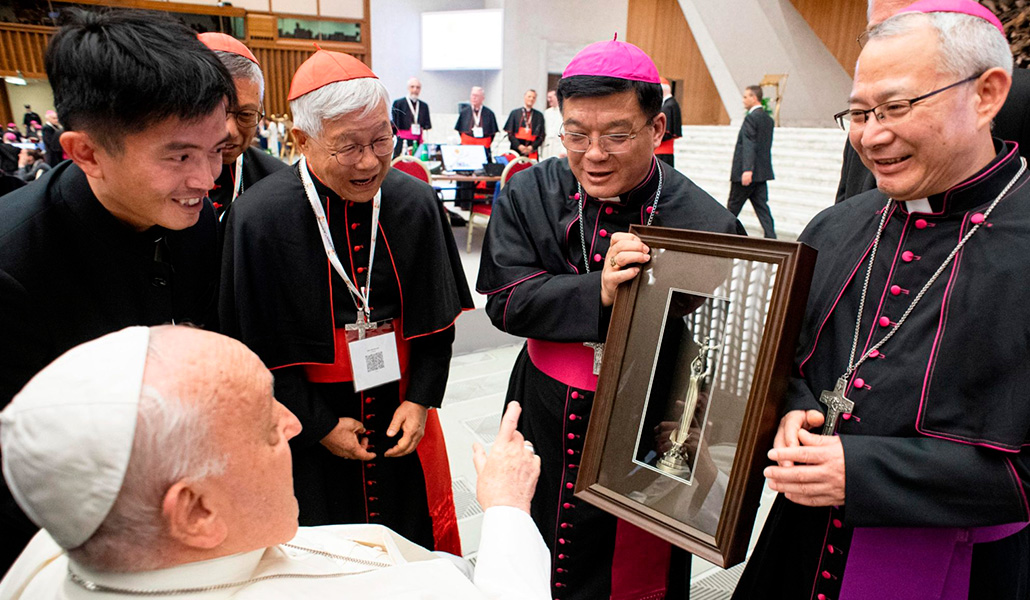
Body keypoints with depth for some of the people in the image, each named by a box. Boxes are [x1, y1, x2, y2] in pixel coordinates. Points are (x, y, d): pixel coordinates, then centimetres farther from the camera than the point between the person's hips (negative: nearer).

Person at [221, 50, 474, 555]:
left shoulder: (416, 202, -9)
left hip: (405, 413, 3)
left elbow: (438, 316, 0)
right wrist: (318, 425, -9)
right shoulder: (257, 219, -18)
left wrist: (421, 400, -6)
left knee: (416, 540, 21)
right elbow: (259, 348, -11)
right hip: (309, 432, -2)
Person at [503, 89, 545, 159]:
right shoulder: (515, 113, 8)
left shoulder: (539, 115, 10)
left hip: (531, 151, 0)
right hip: (516, 149, 0)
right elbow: (510, 133, 3)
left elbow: (542, 135, 7)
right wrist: (519, 146, -10)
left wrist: (532, 147, -8)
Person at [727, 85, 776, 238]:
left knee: (733, 207, 6)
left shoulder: (751, 118, -13)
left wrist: (747, 170, -30)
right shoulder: (768, 119, 15)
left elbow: (749, 146, -23)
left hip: (745, 174, -8)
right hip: (762, 173, 8)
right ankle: (771, 238, -1)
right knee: (762, 207, 5)